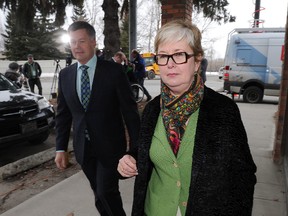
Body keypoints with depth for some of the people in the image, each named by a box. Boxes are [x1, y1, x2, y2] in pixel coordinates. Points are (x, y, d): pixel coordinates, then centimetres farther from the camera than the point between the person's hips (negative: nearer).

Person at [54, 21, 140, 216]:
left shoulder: (114, 71, -9)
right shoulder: (65, 75, 4)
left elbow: (130, 110, -8)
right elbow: (63, 114, 8)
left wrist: (136, 146, -8)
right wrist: (61, 148, 7)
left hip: (110, 146, -4)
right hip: (83, 148, 4)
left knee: (106, 193, -4)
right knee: (100, 193, 16)